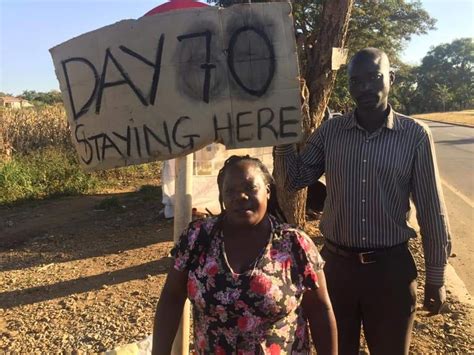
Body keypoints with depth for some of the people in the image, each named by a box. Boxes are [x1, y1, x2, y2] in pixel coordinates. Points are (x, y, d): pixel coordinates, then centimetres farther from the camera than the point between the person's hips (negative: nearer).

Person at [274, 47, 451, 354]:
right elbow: (295, 179, 0)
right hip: (336, 263, 2)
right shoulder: (330, 131, -1)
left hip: (391, 268, -1)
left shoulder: (415, 135, -7)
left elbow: (431, 209, -4)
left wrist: (436, 276, -1)